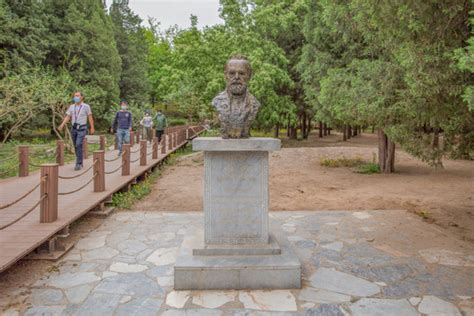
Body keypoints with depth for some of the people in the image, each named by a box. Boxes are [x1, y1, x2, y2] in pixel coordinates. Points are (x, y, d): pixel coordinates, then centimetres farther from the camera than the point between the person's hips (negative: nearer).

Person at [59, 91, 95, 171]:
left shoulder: (86, 106, -3)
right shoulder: (71, 106, 8)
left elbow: (90, 117, -2)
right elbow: (67, 117, 5)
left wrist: (92, 128, -6)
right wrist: (62, 124, -10)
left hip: (82, 129, -5)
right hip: (73, 128, 5)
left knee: (78, 145, -19)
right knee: (76, 146, 9)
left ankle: (78, 164, -18)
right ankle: (80, 163, 21)